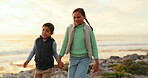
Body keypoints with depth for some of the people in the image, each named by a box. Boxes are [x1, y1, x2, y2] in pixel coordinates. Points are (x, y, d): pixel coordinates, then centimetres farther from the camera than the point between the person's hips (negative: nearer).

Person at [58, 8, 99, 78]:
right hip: (73, 58, 3)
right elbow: (65, 44, 5)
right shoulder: (69, 29, -2)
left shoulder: (88, 29, -7)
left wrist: (97, 62, -5)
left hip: (84, 59, -3)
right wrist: (59, 59, 4)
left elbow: (94, 46, -3)